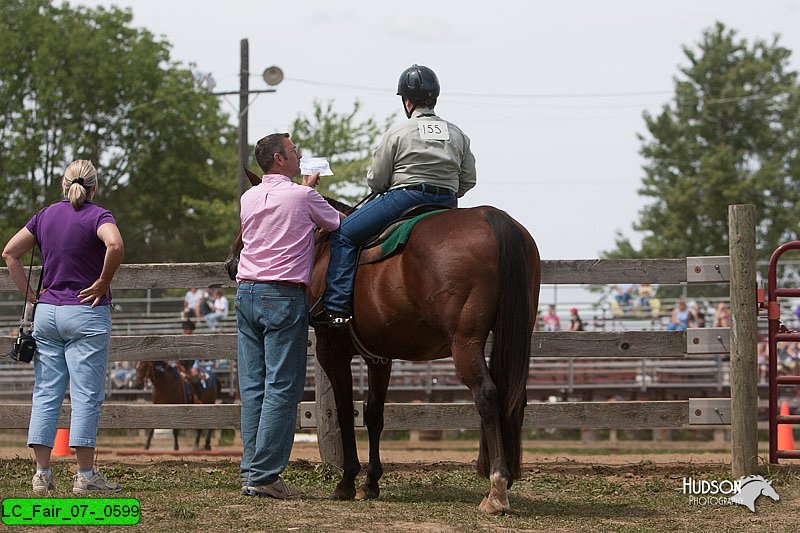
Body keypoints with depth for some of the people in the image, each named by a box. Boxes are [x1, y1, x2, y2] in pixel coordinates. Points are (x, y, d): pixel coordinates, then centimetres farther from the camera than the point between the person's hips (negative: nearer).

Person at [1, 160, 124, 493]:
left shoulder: (45, 216, 10)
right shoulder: (97, 216, -7)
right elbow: (115, 246, -27)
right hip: (86, 315, -5)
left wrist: (29, 296, 11)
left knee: (45, 394, 7)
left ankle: (42, 473, 6)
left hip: (47, 312, 5)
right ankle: (85, 476, -2)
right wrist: (103, 283, -13)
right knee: (86, 395, -2)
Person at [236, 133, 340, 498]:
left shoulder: (249, 198, 11)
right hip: (284, 297, -6)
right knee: (281, 388, -5)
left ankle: (251, 471, 8)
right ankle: (264, 475, -8)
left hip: (246, 294, 6)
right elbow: (338, 224, 11)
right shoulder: (304, 197, -6)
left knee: (252, 387, 7)